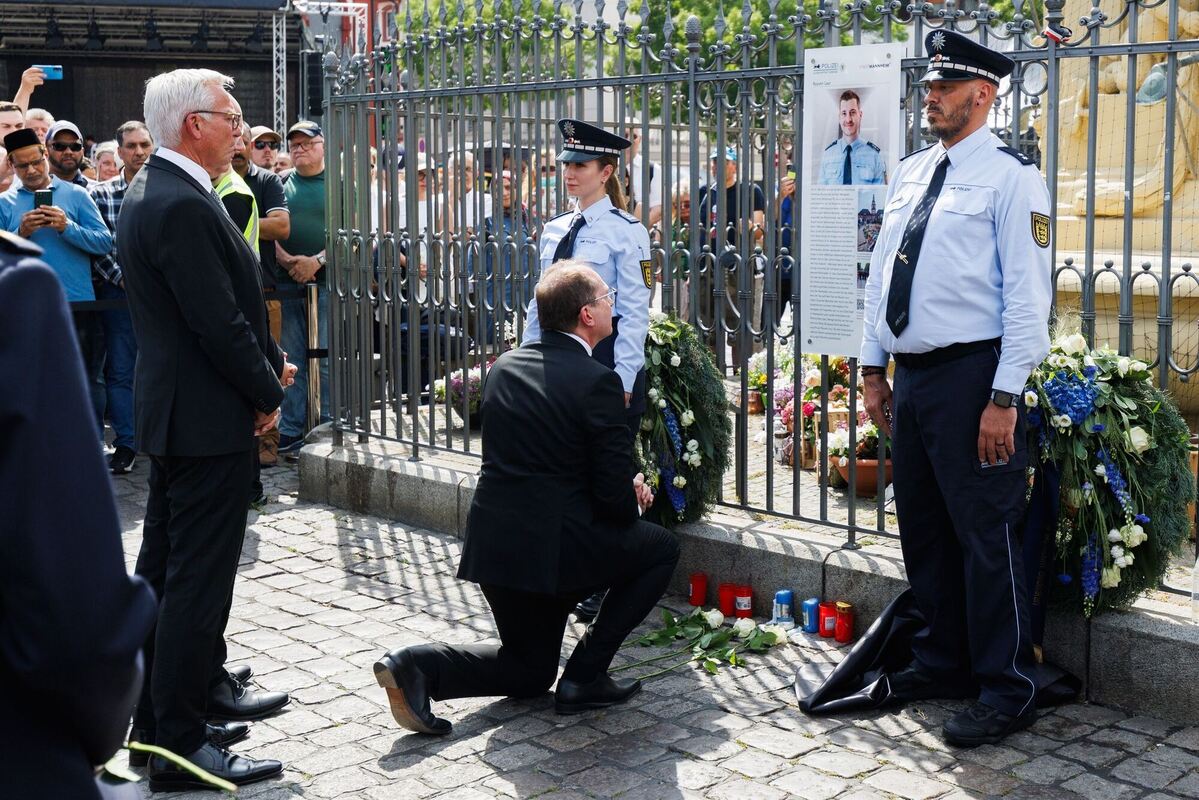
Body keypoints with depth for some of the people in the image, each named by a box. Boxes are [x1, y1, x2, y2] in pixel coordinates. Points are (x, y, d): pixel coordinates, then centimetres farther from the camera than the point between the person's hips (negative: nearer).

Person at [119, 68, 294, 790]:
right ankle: (181, 746, 1)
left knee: (165, 571, 18)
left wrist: (267, 362, 10)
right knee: (199, 578, -5)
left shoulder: (151, 192, 12)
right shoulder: (184, 206, -21)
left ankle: (158, 713, 31)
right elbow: (221, 322, -22)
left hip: (171, 411, 11)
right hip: (209, 419, -11)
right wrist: (266, 393, -9)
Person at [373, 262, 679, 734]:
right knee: (661, 549, 17)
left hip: (493, 545, 7)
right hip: (555, 548, -7)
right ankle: (583, 677, 11)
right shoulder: (597, 382, -13)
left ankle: (416, 666, 0)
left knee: (529, 669, 25)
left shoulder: (505, 367, 9)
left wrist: (623, 488, 17)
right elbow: (617, 495, -14)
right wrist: (632, 496, 12)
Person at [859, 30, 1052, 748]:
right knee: (923, 530, 15)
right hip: (912, 377, 8)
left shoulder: (1011, 177, -8)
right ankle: (945, 665, 30)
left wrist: (1004, 399, -17)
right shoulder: (911, 174, 15)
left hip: (972, 377, -8)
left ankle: (1008, 693, 10)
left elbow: (1028, 295, -13)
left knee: (986, 536, -3)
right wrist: (875, 366, 15)